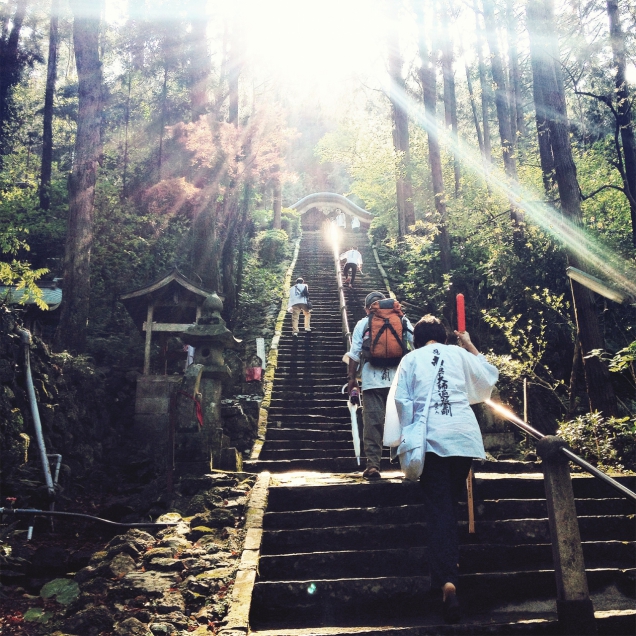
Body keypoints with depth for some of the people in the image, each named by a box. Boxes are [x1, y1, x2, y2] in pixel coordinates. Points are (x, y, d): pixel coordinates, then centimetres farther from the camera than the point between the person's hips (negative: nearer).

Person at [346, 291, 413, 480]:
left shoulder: (362, 324, 7)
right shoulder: (401, 321, 9)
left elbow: (354, 354, 3)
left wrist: (352, 377, 12)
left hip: (372, 381, -1)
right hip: (399, 380, 1)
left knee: (372, 422, 1)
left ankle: (372, 464, -4)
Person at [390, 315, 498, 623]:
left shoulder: (410, 359, 8)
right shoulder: (459, 353, 12)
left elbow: (403, 401, 0)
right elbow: (489, 378, 23)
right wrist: (470, 345, 30)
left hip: (432, 437, -2)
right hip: (465, 435, 2)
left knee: (439, 508, 0)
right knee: (451, 502, 17)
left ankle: (447, 580, -15)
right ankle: (448, 571, 23)